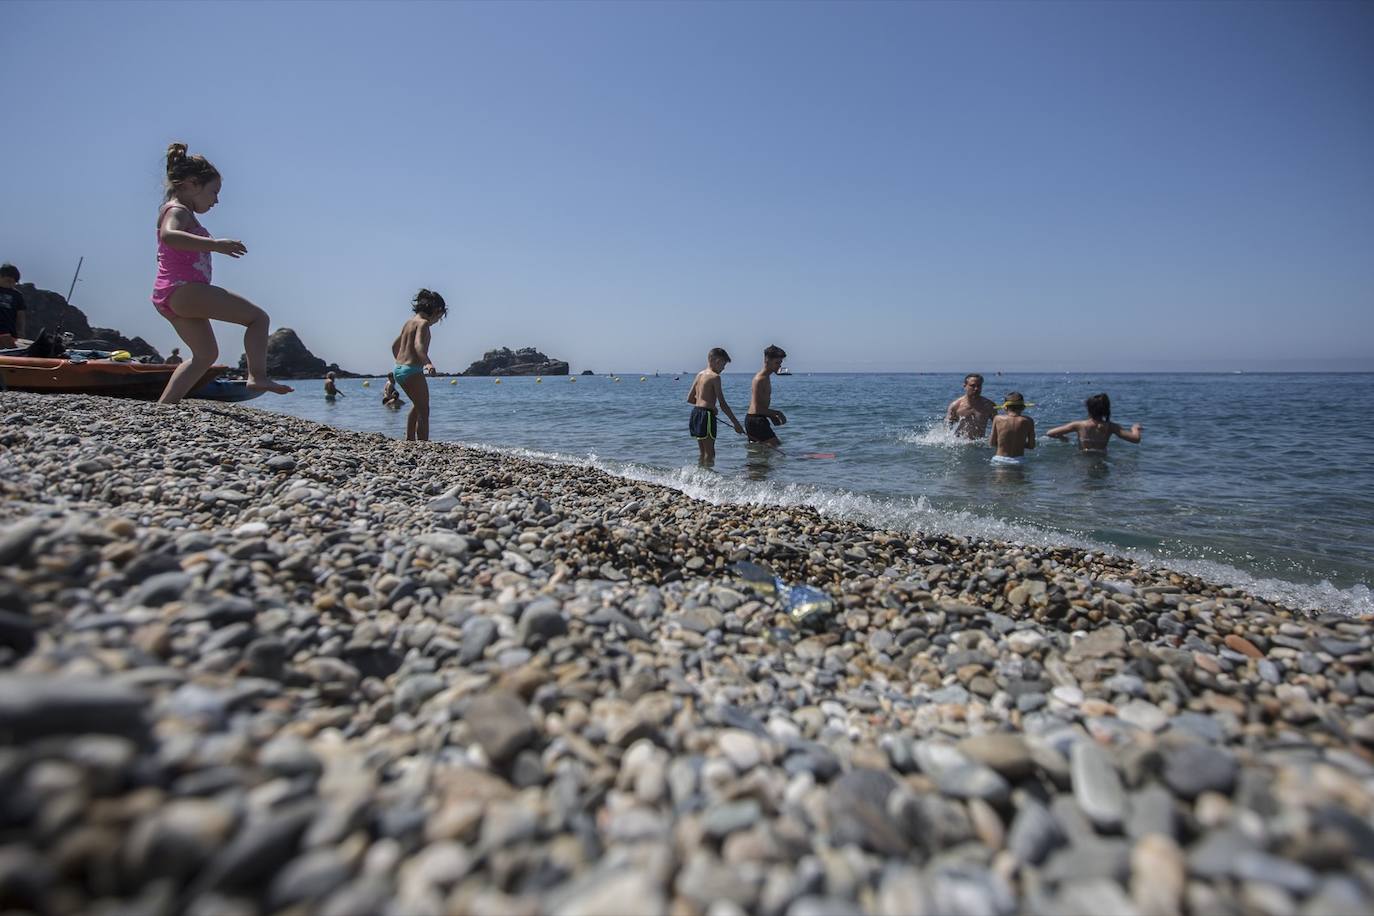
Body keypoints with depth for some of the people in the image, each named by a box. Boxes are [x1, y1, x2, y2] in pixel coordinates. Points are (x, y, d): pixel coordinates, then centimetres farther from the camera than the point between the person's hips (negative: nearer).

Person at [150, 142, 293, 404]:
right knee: (258, 317, -12)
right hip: (183, 289, -11)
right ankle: (258, 375, -27)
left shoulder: (177, 211, 23)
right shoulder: (177, 210, -8)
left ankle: (163, 405, 14)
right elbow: (169, 235, -33)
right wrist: (214, 244, -39)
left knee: (206, 354, 18)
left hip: (167, 296, 11)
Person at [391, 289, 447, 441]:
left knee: (418, 404, 26)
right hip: (412, 371, -9)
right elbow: (418, 345, -29)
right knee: (424, 411, -3)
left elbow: (395, 345, 25)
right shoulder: (423, 323, -11)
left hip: (398, 369, 9)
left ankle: (409, 440, 31)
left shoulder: (408, 322, 16)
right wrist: (428, 363, -42)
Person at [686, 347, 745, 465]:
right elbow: (723, 404, -14)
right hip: (706, 415, -8)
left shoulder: (700, 374, 13)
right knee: (710, 453, -4)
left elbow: (689, 399, 16)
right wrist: (736, 423, -11)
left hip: (695, 412, 8)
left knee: (702, 451, 17)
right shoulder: (715, 376, -10)